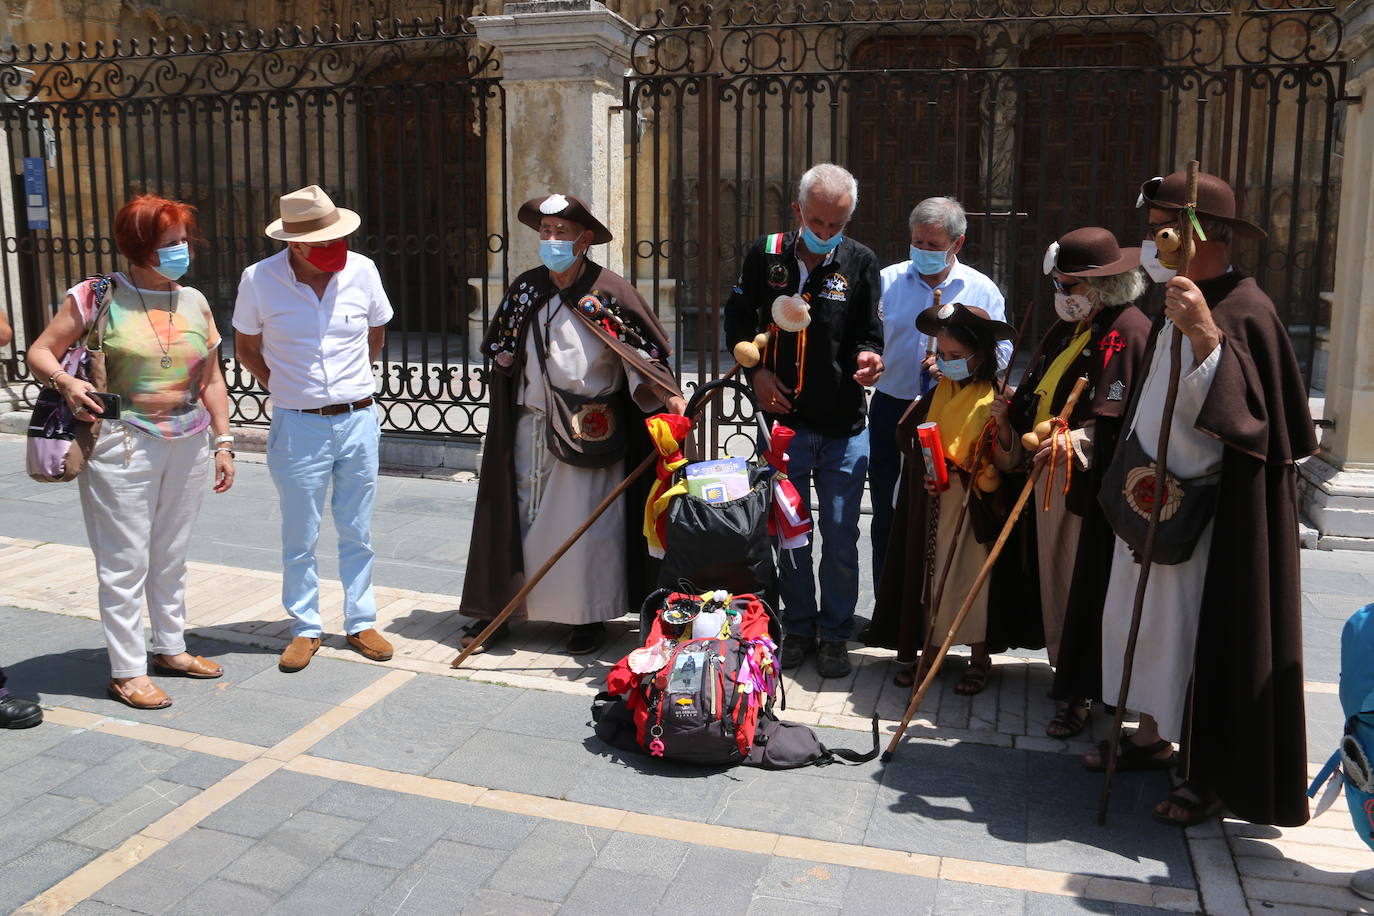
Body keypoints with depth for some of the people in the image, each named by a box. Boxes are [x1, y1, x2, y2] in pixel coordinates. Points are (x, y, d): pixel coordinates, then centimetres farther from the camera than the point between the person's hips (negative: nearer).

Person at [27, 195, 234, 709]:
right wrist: (65, 381, -21)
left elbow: (211, 380, 13)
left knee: (171, 556, 15)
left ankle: (170, 647, 30)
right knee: (125, 561, 1)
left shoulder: (194, 302, 8)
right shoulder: (98, 296, -5)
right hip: (123, 445, -4)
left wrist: (223, 441, 9)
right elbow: (40, 353, 0)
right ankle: (126, 670, 11)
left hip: (189, 444, 5)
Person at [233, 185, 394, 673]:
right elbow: (245, 347, 8)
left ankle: (361, 622, 26)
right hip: (298, 427, -1)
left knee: (357, 533, 12)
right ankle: (306, 629, 25)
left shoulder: (361, 271, -5)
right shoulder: (260, 279, -9)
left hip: (359, 420, 2)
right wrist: (284, 389, 3)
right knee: (299, 537, 9)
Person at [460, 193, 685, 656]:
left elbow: (642, 355, -11)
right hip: (531, 425, 4)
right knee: (515, 514, 7)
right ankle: (496, 611, 18)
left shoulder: (608, 293, -7)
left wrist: (668, 394, -27)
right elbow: (502, 357, 13)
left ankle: (588, 617, 15)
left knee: (584, 522, 0)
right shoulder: (525, 289, 6)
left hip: (589, 431, -4)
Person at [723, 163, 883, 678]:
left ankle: (835, 635, 21)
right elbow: (738, 318, 10)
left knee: (841, 538, 4)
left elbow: (869, 335, 1)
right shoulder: (766, 255, 0)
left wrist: (867, 355, -22)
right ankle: (799, 628, 27)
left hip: (844, 427, -1)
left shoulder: (860, 263, -2)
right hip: (783, 420, 1)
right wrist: (757, 371, -3)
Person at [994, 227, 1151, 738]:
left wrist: (1076, 441, -31)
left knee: (1085, 585, -2)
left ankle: (1080, 692, 8)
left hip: (1093, 485, -9)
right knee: (1055, 575, 13)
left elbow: (1122, 420, -20)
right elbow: (1038, 397, 25)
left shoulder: (1129, 331, -11)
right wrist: (1013, 411, 9)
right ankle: (1065, 669, 26)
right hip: (1050, 476, 9)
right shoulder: (1066, 329, 17)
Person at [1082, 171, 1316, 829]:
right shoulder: (1175, 307, 10)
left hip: (1215, 511, -8)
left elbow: (1250, 412, -24)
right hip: (1155, 500, 9)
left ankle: (1215, 773, 17)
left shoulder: (1245, 311, -16)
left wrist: (1206, 336, -33)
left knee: (1205, 632, 1)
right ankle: (1154, 735, 33)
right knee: (1146, 617, 16)